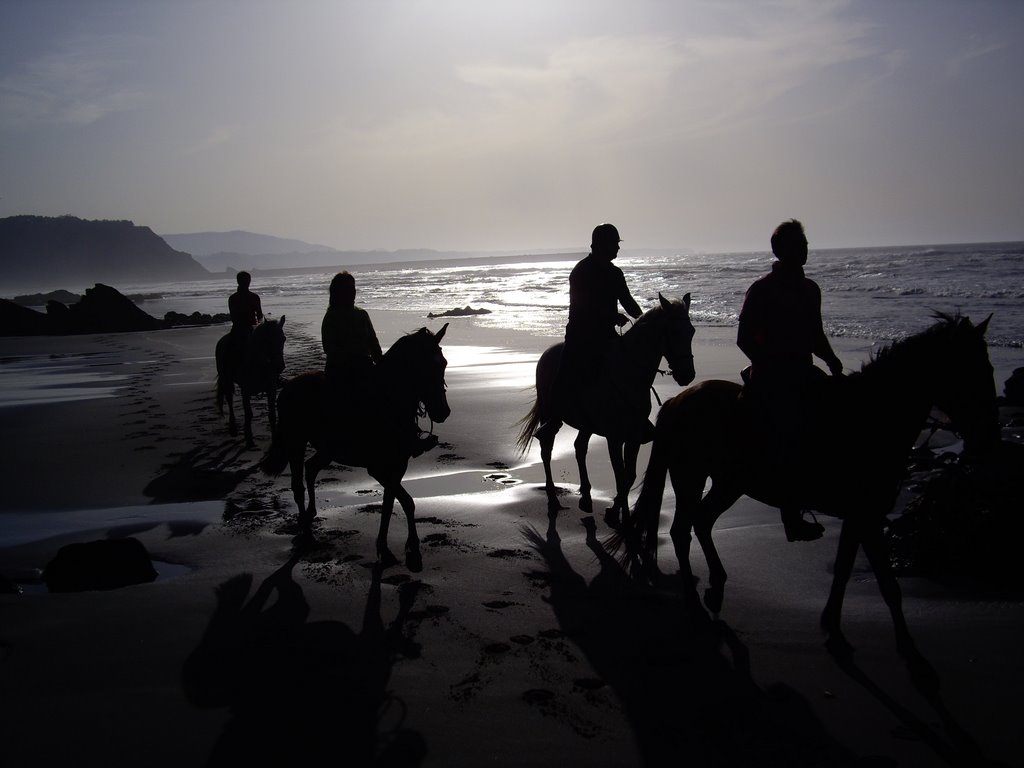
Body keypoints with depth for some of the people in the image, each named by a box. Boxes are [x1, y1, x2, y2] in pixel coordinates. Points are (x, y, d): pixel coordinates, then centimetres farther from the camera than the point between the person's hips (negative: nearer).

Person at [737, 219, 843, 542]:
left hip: (803, 373, 8)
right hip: (772, 379, -7)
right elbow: (745, 339, -8)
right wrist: (770, 367, -16)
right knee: (789, 436, -16)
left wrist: (832, 361, 6)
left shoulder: (810, 288, 14)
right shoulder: (761, 290, -6)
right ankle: (793, 518, -10)